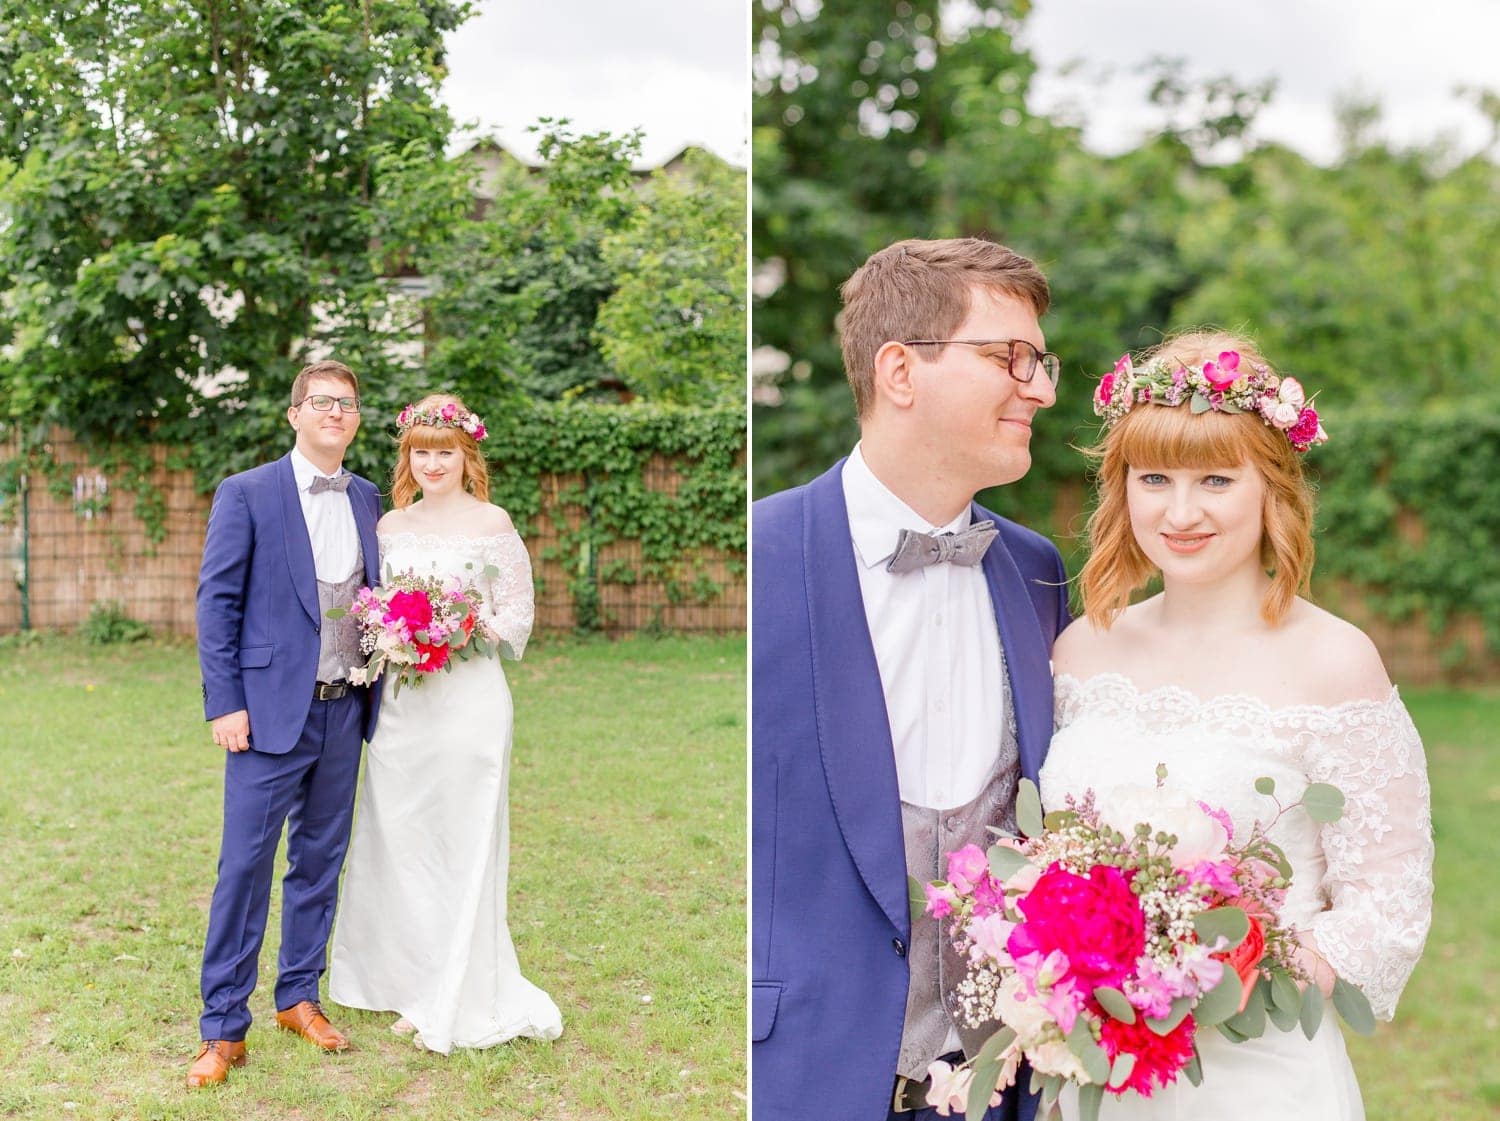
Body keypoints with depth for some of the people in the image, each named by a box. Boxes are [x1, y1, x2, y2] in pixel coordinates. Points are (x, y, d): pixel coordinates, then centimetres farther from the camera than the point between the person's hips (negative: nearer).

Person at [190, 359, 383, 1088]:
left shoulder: (367, 499, 11)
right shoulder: (246, 494, -4)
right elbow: (217, 602, -5)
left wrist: (378, 693, 8)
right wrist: (224, 703, -11)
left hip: (344, 712, 5)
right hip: (271, 710, -5)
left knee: (320, 861, 13)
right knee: (245, 865, -3)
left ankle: (299, 998, 27)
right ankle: (223, 1029, 7)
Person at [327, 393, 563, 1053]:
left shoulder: (492, 523, -3)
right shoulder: (392, 525, 11)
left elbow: (517, 616, -2)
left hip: (468, 697, -5)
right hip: (403, 699, 5)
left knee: (461, 844, 0)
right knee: (398, 839, 8)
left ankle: (460, 1003, 11)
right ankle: (409, 981, 23)